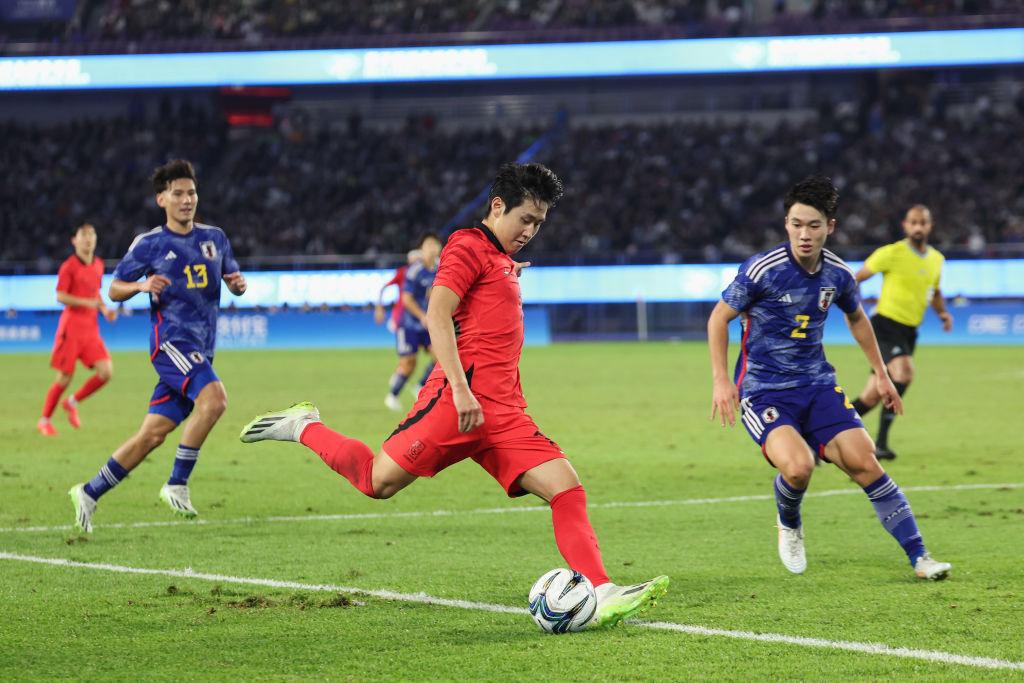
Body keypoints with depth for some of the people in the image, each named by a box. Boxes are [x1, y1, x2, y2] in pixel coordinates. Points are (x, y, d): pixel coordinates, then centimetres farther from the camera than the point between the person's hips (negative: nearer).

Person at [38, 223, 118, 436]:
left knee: (106, 372, -9)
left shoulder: (98, 265, 12)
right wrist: (86, 302, -25)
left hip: (91, 328, 6)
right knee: (65, 377, -3)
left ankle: (72, 403, 14)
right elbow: (60, 296, -15)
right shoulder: (69, 266, -8)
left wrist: (104, 309, 7)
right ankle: (44, 420, 15)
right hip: (71, 326, -6)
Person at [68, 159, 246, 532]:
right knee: (214, 398, -29)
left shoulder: (214, 238, 13)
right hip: (172, 338, -5)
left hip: (201, 348, 5)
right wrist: (142, 285, -17)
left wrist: (238, 284, -3)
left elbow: (232, 278, 22)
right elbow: (114, 290, 4)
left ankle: (89, 493, 13)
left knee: (153, 434, 2)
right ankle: (177, 484, -20)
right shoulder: (148, 245, 0)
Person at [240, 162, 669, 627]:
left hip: (504, 413, 8)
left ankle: (601, 595, -17)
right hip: (462, 401, -8)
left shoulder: (504, 262, 27)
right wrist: (461, 389, -22)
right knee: (379, 481, -11)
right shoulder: (469, 246, -2)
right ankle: (303, 427, 15)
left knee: (566, 487, -7)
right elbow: (437, 315, -14)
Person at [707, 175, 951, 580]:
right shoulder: (762, 270, -16)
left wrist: (880, 373, 24)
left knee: (864, 462, -11)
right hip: (763, 391, -4)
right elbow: (719, 317, -4)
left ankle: (918, 557, -4)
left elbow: (856, 318, 22)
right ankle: (788, 524, 8)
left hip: (817, 385, 4)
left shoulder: (838, 275, 0)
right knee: (798, 466, -28)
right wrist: (721, 381, -10)